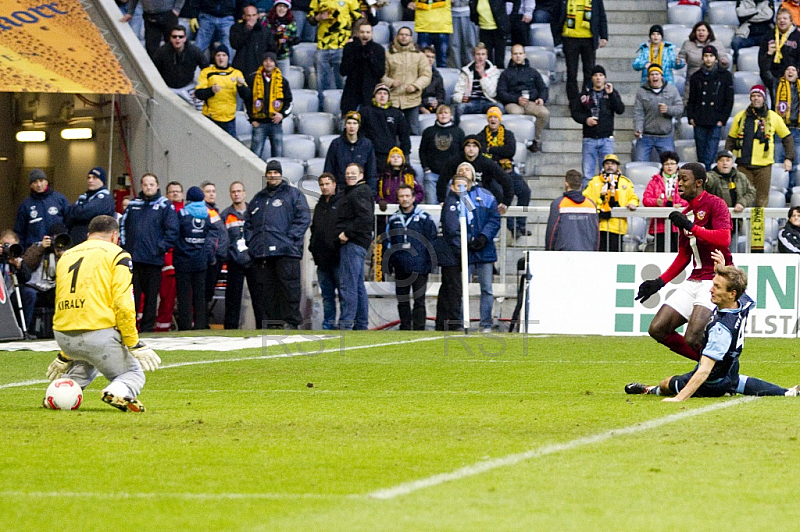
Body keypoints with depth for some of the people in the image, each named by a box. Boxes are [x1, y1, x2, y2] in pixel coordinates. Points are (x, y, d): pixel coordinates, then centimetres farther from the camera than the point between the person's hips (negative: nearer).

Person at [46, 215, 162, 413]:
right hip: (98, 333, -6)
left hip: (63, 337, 6)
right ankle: (118, 391, -21)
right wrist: (134, 344, -5)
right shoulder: (115, 254, 3)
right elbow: (122, 304, -9)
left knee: (86, 363, 37)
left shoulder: (66, 257, 22)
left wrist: (64, 356, 33)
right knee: (134, 373, 13)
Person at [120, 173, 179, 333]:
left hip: (153, 260, -3)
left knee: (151, 296, 2)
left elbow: (172, 230, -3)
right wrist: (124, 244, 8)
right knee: (132, 295, 3)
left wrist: (161, 248, -10)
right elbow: (123, 225, 20)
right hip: (133, 258, 3)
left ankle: (147, 327, 7)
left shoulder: (165, 206, 1)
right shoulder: (134, 204, 14)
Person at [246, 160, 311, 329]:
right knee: (264, 288, 3)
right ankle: (270, 321, 6)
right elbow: (248, 222, 26)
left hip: (286, 251, -5)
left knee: (289, 286, -8)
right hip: (261, 252, 5)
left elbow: (303, 218, -2)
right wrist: (250, 241, 10)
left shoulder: (293, 194, 7)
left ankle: (292, 321, -7)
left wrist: (290, 237, -12)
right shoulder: (259, 198, 23)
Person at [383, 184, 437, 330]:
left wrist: (429, 263, -5)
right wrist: (388, 263, 9)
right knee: (402, 300, 7)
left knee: (419, 300, -2)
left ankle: (419, 328, -1)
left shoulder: (424, 218, 2)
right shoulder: (394, 219, 12)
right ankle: (405, 328, 13)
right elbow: (387, 242, 17)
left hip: (419, 268, -4)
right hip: (400, 268, 4)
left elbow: (432, 241, 2)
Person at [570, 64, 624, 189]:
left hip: (606, 139, 0)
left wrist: (611, 94, -16)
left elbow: (620, 110, -6)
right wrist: (585, 119, -8)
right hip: (589, 139, 0)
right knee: (587, 175, -1)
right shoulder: (585, 94, 8)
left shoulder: (612, 93, 7)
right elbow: (574, 111, 10)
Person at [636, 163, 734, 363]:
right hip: (694, 280, 9)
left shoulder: (715, 204, -7)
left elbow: (723, 239, -23)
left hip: (716, 279, -9)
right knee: (657, 330, 1)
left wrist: (691, 227, -22)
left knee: (693, 338, -22)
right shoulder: (684, 214, 17)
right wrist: (660, 282, 17)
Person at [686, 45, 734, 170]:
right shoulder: (696, 77, 15)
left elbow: (729, 100, 5)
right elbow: (691, 100, 17)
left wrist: (722, 119, -3)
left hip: (715, 123, -3)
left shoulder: (725, 76, 7)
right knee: (701, 157, 5)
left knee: (709, 157, -12)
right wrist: (691, 117, 3)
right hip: (699, 122, 3)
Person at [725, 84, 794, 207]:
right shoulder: (741, 117, 8)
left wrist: (788, 158, 5)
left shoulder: (774, 117, 5)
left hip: (764, 165, -1)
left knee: (762, 199, 0)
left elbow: (787, 138, 13)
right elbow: (731, 139, 15)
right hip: (743, 165, 1)